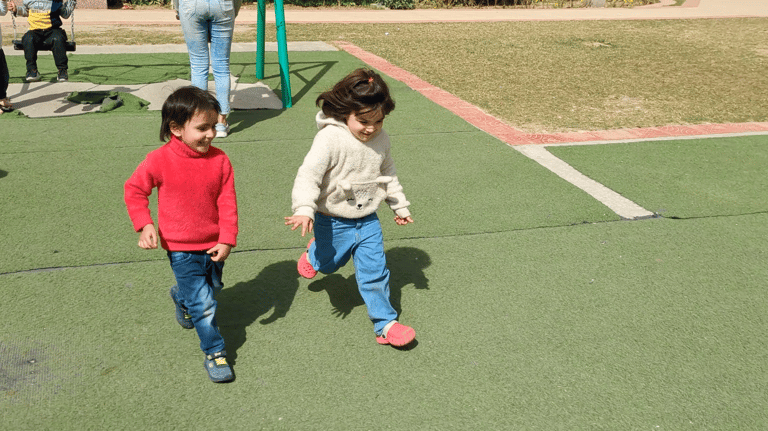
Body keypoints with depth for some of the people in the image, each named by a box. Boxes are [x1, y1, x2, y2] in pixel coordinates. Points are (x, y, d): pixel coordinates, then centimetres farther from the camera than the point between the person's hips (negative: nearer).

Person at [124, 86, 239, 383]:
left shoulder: (219, 160, -8)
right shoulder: (160, 161, -16)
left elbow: (227, 202, -5)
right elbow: (134, 189, -2)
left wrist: (227, 240, -11)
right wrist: (144, 225, -13)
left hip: (213, 245, 4)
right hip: (181, 249, -4)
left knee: (213, 289, 25)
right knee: (202, 302, -5)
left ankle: (181, 297, 57)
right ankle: (214, 352, 12)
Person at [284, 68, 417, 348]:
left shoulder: (381, 140, -3)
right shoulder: (330, 138, -23)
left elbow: (388, 174, 13)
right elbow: (309, 174, -29)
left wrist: (400, 206, 20)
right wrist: (304, 209, -41)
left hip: (368, 220, 4)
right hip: (333, 222, -4)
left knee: (374, 271, 3)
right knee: (329, 264, 18)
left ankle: (385, 323, 14)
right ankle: (314, 254, 54)